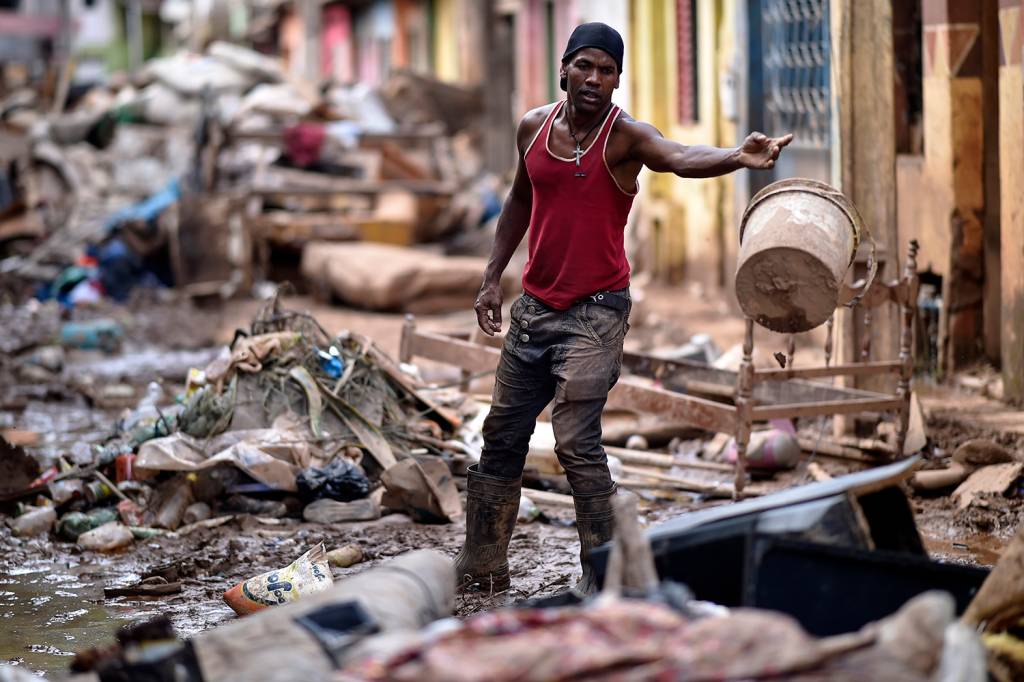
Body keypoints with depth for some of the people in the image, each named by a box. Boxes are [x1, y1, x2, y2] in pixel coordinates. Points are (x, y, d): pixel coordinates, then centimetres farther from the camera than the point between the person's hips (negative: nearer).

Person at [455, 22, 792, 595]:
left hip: (596, 311, -6)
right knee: (502, 437, 12)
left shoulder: (625, 136, -13)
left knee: (577, 442, -14)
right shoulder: (534, 127, 4)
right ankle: (482, 566, 24)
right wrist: (494, 277, 18)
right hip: (535, 306, 6)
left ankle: (602, 574, -4)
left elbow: (680, 158, -34)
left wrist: (738, 158, -54)